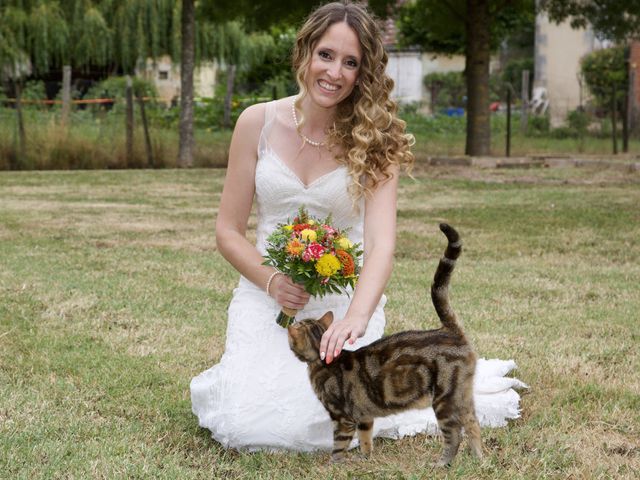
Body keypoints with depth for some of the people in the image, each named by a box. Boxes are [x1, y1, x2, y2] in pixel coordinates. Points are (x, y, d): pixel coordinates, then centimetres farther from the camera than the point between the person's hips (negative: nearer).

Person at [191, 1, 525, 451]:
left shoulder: (373, 139, -7)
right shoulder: (258, 123, -3)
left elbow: (382, 242, -21)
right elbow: (229, 231, 2)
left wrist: (356, 318, -39)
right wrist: (271, 281, -17)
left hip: (343, 302, -1)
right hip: (268, 300, 1)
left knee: (315, 426, -20)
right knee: (246, 423, -19)